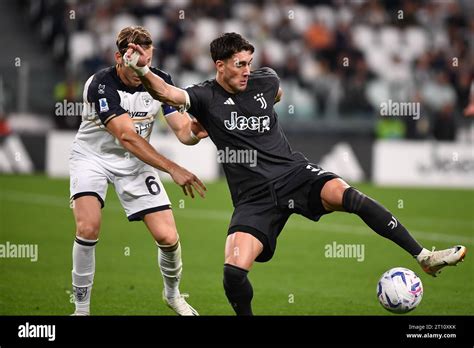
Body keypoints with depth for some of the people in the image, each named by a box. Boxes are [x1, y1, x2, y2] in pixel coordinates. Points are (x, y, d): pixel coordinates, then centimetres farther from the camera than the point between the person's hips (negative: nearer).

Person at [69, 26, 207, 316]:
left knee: (168, 237, -7)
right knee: (88, 227, -27)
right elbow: (127, 137, -34)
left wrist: (197, 131, -37)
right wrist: (173, 169, -39)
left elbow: (183, 130, -11)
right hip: (93, 157, -4)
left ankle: (173, 294, 24)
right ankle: (82, 308, -10)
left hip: (135, 162, 4)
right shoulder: (101, 84, -27)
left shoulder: (159, 81, -11)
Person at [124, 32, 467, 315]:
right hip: (254, 197, -1)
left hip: (294, 173, 2)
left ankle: (423, 256, -24)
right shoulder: (206, 97, -4)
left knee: (343, 193, -28)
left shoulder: (265, 80, 6)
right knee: (234, 271, -21)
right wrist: (143, 71, -42)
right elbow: (168, 93, -22)